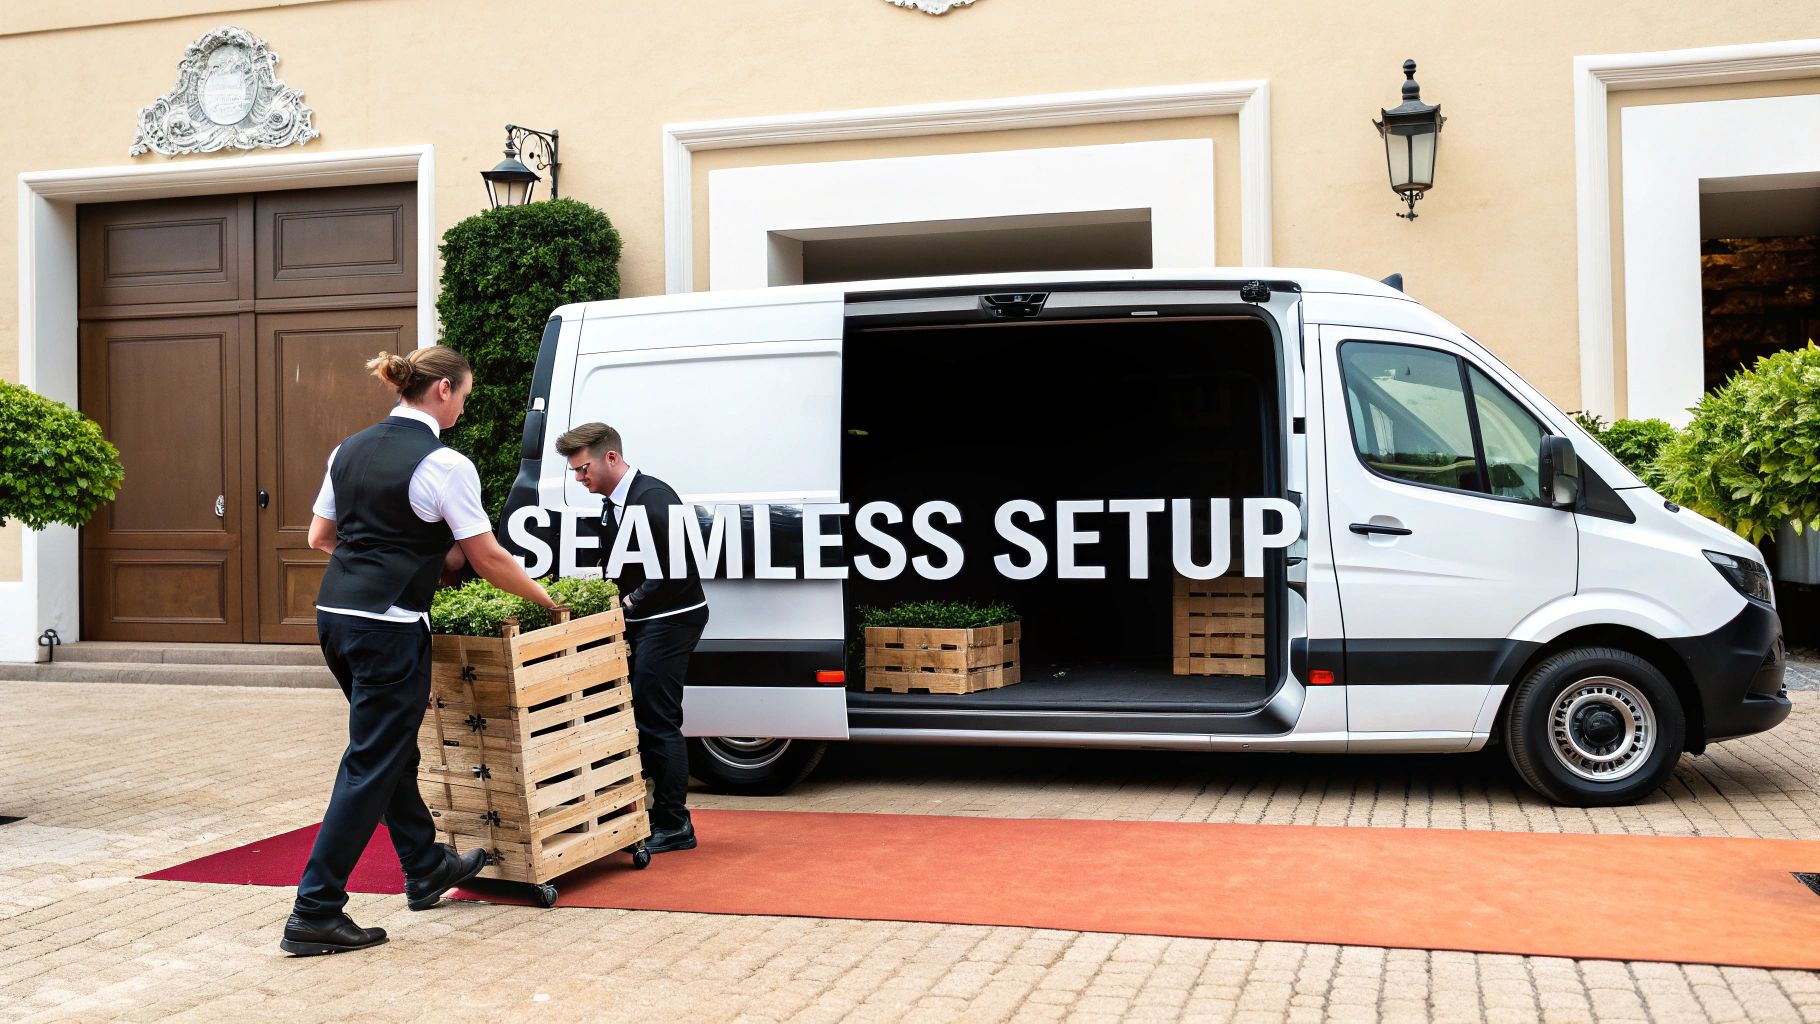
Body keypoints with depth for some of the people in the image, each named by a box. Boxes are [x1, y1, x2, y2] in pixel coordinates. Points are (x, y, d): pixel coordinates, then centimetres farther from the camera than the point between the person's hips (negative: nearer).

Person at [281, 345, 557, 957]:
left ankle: (425, 867, 37)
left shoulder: (350, 450, 10)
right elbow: (488, 559, -9)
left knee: (391, 749, 21)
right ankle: (314, 913, 1)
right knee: (372, 765, -1)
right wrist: (546, 600, 5)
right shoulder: (443, 464, -12)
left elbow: (319, 536, 17)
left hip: (336, 615, 9)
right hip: (389, 626, -9)